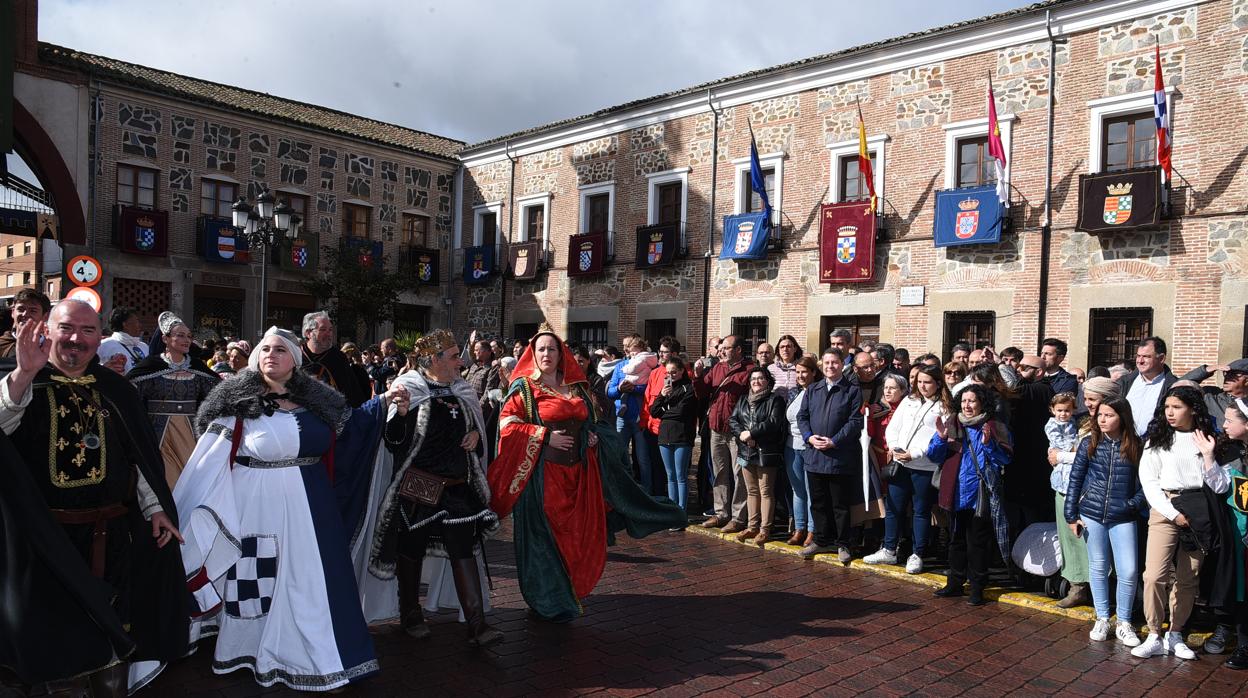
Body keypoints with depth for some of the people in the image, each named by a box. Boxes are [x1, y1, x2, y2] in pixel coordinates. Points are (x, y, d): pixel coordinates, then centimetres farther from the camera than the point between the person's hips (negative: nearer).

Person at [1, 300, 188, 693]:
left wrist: (155, 507, 4)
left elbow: (140, 454, 8)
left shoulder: (114, 389, 5)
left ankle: (112, 686, 30)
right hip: (48, 534, -2)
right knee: (55, 622, 10)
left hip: (111, 533, 2)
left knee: (112, 624, 13)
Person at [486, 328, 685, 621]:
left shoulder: (576, 386, 13)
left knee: (581, 533, 9)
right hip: (543, 474, -5)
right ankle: (549, 600, 16)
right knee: (546, 536, 2)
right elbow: (507, 424, -9)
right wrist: (546, 436, -15)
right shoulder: (524, 387, -2)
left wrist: (593, 436, 2)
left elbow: (588, 422, 24)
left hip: (578, 472, 5)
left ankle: (573, 593, 26)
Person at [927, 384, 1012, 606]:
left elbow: (1005, 459, -10)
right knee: (957, 539, 14)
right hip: (957, 493, 3)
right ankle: (955, 582, 26)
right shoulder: (952, 424, 4)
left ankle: (977, 587, 16)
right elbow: (934, 456, 1)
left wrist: (988, 444, -23)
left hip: (982, 495, -3)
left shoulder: (995, 428, -3)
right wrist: (941, 438, -16)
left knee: (978, 542, 5)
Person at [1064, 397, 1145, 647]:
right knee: (1098, 568, 11)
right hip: (1091, 514, 1)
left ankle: (1123, 623, 16)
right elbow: (1075, 479, 2)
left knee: (1128, 571, -2)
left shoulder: (1135, 447, -2)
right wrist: (1070, 515, 0)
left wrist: (1134, 504, -12)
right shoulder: (1089, 443, 0)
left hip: (1123, 518, -1)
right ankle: (1102, 619, 25)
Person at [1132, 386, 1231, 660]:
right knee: (1155, 575, -12)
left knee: (1188, 579, 6)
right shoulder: (1158, 440, 4)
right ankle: (1154, 637, 0)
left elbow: (1220, 487, 2)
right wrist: (1174, 514, -9)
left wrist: (1208, 456, -10)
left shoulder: (1205, 441, 8)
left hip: (1197, 514, 2)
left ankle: (1175, 635, 20)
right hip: (1165, 511, -2)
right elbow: (1149, 482, -1)